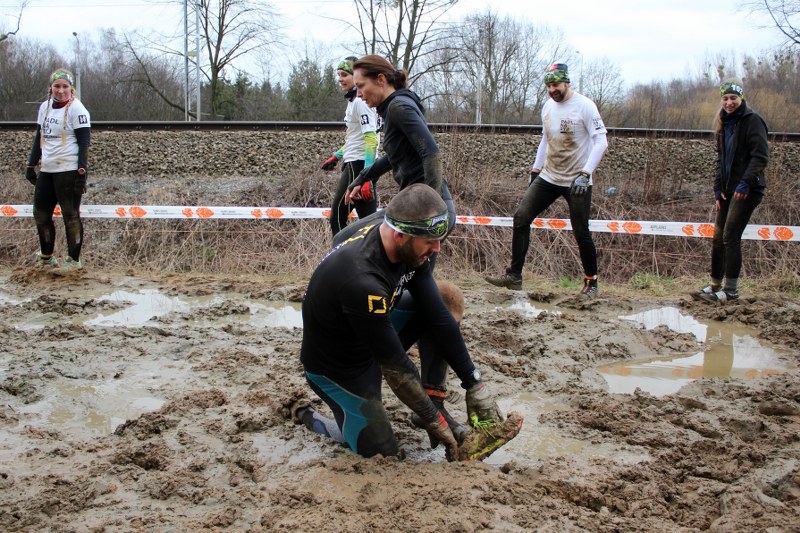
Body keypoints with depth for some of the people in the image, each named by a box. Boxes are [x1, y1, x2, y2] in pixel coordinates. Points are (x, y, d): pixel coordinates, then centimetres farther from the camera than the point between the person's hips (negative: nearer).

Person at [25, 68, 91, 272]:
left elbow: (84, 143, -12)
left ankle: (74, 260, 9)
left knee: (70, 214, -1)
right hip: (46, 170, 8)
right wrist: (31, 165, 16)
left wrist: (81, 172, -18)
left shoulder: (76, 109, -8)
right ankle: (46, 255, 28)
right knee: (41, 213, 12)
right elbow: (39, 137, 19)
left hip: (68, 170, -7)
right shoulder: (45, 107, 12)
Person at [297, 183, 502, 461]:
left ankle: (435, 401, 3)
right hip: (336, 367, -7)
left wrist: (475, 385, -10)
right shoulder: (362, 280, -39)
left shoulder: (406, 246, -16)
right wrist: (435, 421, -18)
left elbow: (437, 314, -10)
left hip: (371, 337, 7)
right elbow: (395, 365, -29)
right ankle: (309, 417, 19)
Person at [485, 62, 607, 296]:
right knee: (521, 217, -5)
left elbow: (601, 142, -16)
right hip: (548, 177, 6)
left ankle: (591, 281, 17)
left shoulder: (584, 106, -13)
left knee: (581, 232, -2)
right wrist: (536, 169, 16)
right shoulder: (548, 106, 7)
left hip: (577, 182, -6)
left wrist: (585, 174, -24)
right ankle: (514, 276, -1)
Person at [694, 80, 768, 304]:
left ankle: (731, 289, -5)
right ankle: (715, 285, 17)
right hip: (728, 190, 8)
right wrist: (718, 188, 11)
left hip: (747, 190, -8)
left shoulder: (752, 121, -8)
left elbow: (761, 156, -16)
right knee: (718, 237, 8)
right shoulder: (723, 124, 15)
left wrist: (746, 182, -24)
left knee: (730, 236, -11)